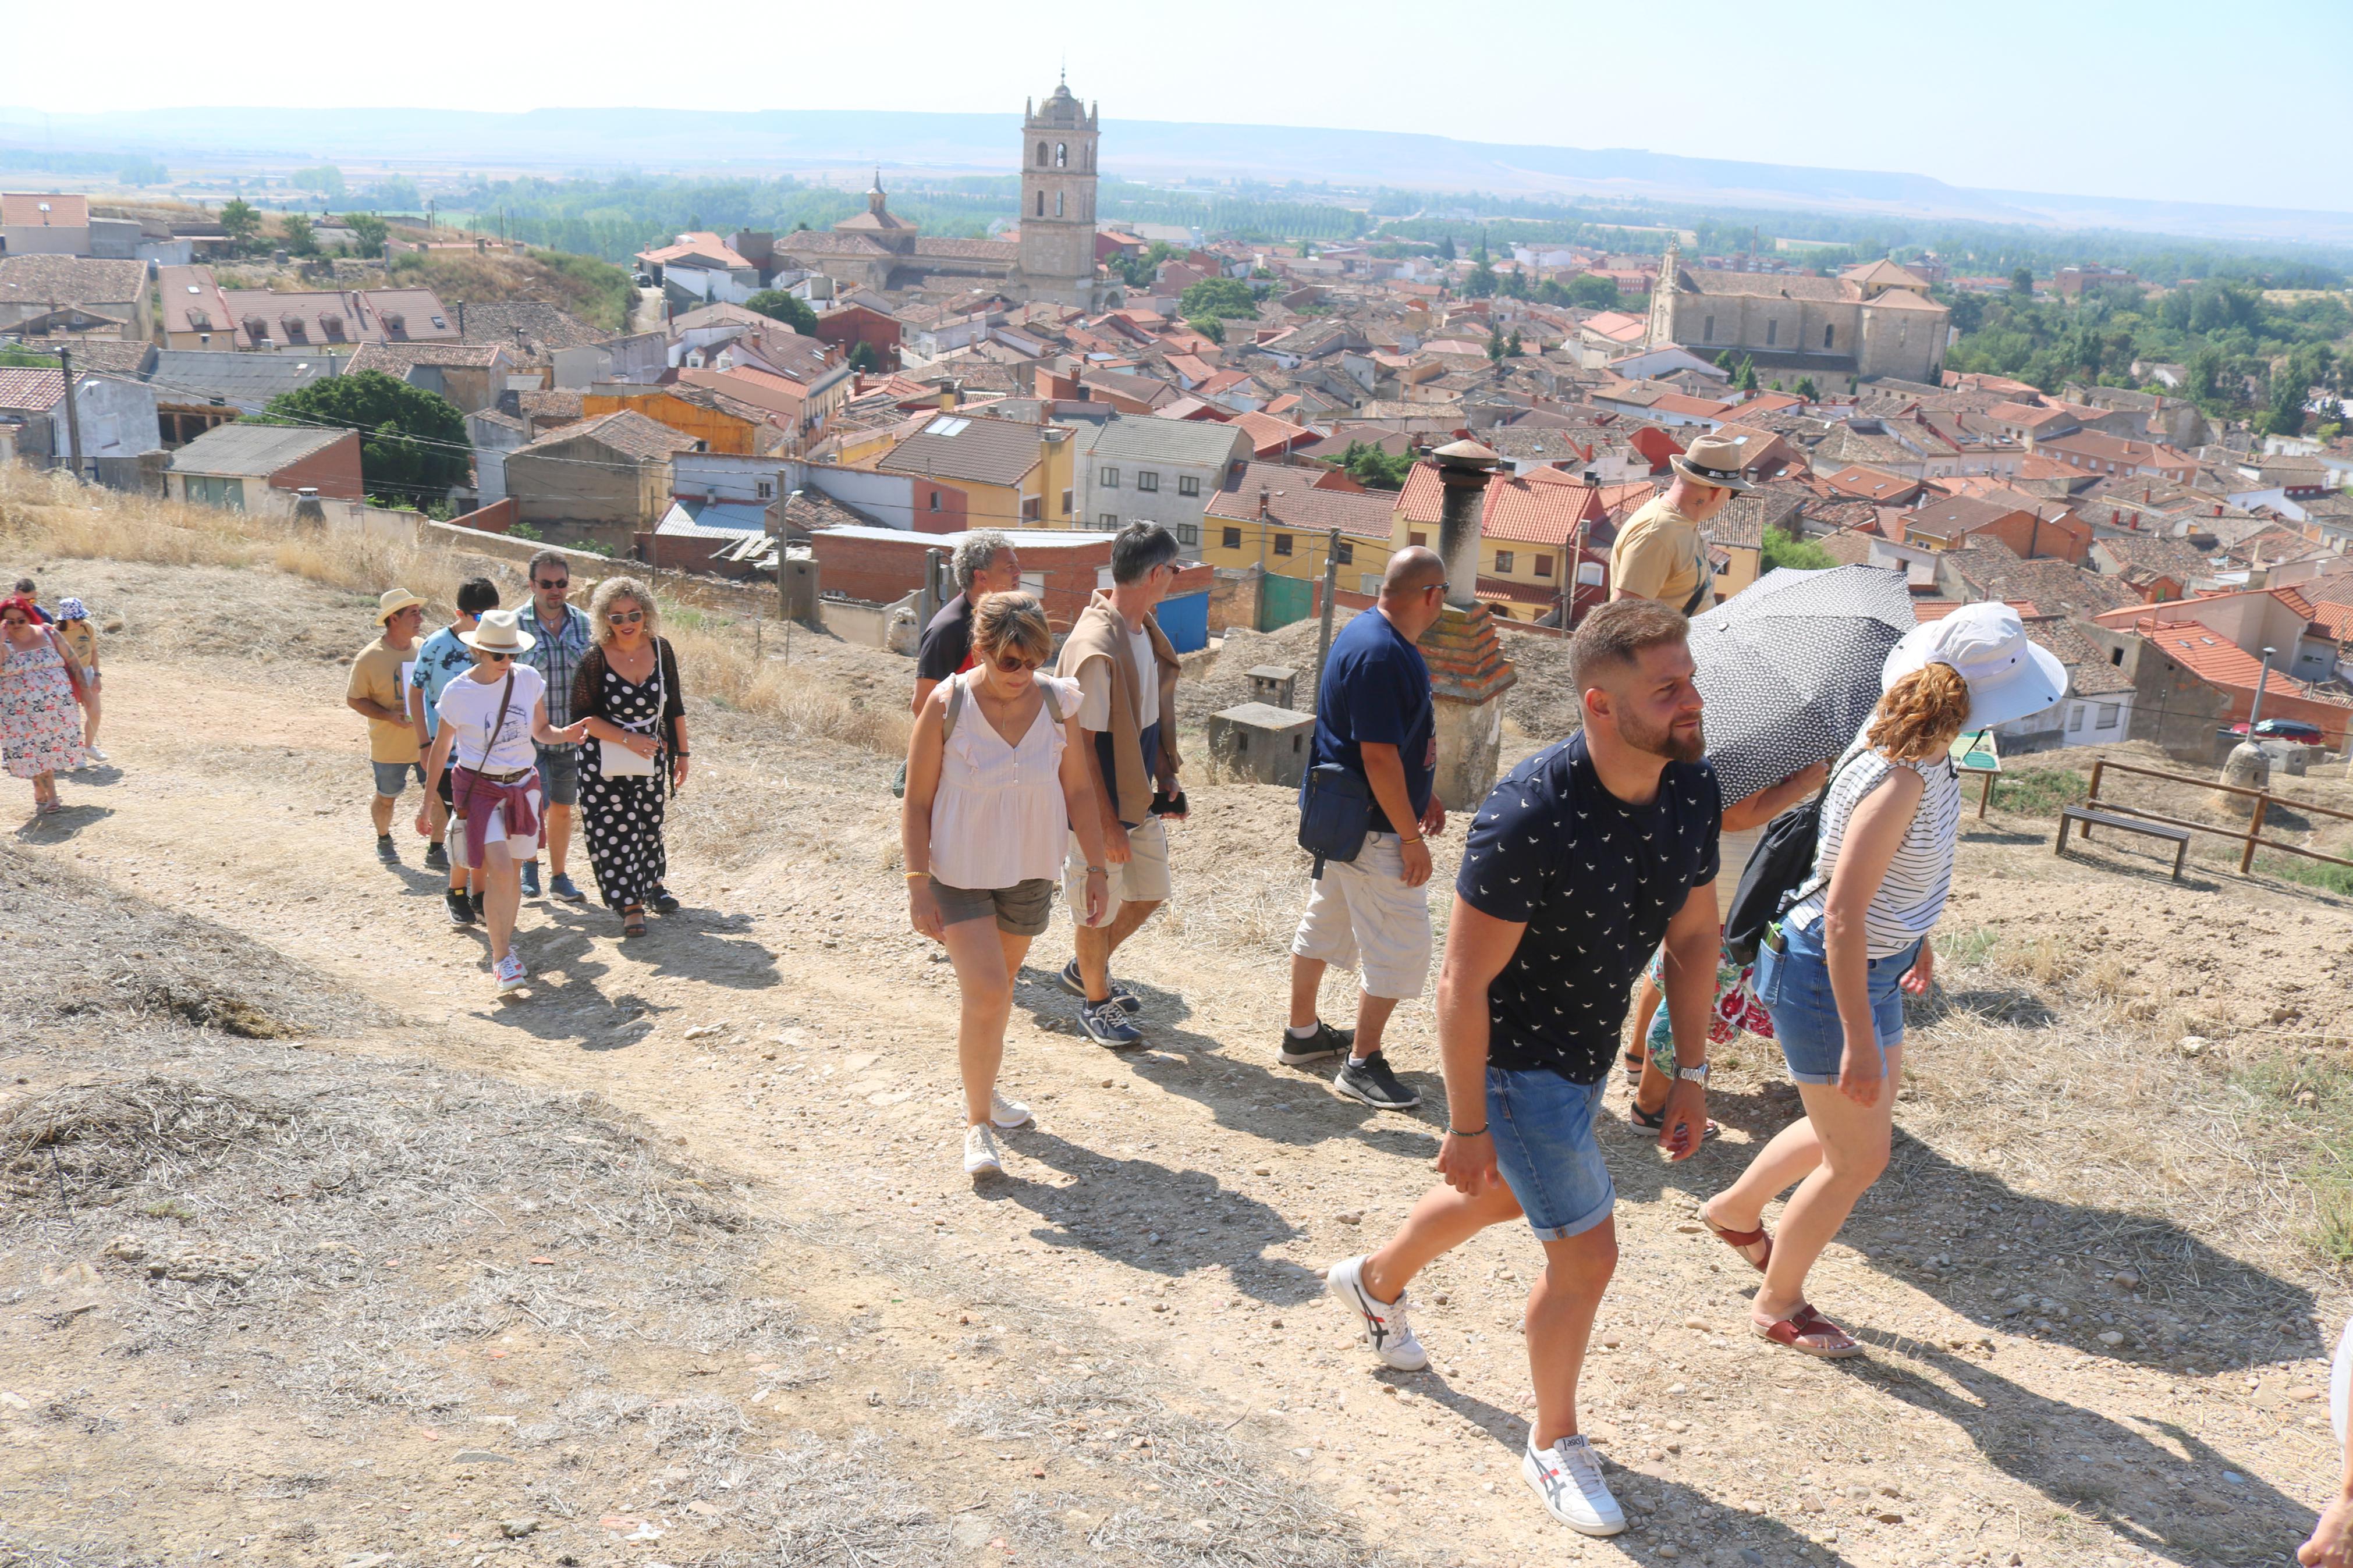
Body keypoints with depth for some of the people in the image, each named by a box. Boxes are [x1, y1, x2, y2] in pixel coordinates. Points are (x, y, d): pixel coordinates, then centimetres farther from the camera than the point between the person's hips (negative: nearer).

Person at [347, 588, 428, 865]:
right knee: (386, 798, 14)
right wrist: (389, 716, -22)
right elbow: (354, 699, -8)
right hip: (389, 746, -3)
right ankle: (384, 840, 40)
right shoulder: (369, 658, -14)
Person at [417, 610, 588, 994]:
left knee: (513, 871, 10)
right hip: (479, 788, -4)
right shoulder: (457, 693, -10)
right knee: (500, 871, -14)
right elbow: (441, 749, 1)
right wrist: (428, 803, 5)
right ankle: (501, 958, -4)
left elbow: (540, 731, 8)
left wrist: (564, 734, -15)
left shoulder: (528, 679, -3)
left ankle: (504, 942, 29)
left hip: (523, 785, 4)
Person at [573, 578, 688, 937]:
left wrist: (681, 753, 9)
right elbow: (583, 717, -11)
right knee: (614, 830, -2)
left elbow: (675, 707, 6)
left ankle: (652, 885, 41)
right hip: (604, 763, -3)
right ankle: (631, 906, 9)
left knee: (649, 823, 17)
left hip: (652, 759, 3)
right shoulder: (596, 659, -15)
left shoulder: (660, 650, -4)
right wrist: (628, 739, -17)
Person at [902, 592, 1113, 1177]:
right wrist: (918, 883, -14)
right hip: (959, 872, -4)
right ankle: (978, 1123, 2)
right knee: (986, 992, -15)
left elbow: (1079, 791, 5)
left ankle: (982, 1088, 44)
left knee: (1000, 983, 19)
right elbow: (916, 803, -10)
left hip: (1030, 872, 4)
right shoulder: (947, 705, -15)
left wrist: (1097, 867, 4)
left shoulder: (1056, 702, -6)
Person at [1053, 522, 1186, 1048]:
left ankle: (1085, 970, 42)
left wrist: (1165, 778, 13)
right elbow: (1082, 744, -24)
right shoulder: (1094, 648, -27)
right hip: (1101, 806, -9)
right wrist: (1106, 824, -21)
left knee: (1149, 894, 21)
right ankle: (1095, 1001, 31)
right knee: (1099, 910, 9)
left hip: (1140, 797, 9)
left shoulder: (1143, 628, 3)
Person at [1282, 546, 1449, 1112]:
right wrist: (1411, 837, -21)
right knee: (1400, 945, -3)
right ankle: (1362, 1063, 7)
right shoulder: (1383, 655, -25)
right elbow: (1378, 756, -26)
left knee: (1325, 923, 20)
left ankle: (1302, 1034, 34)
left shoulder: (1371, 634, 9)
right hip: (1372, 828, -11)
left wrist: (1422, 794, 22)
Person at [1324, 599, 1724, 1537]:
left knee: (1504, 1196, 28)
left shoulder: (1693, 786, -12)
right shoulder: (1529, 819, -33)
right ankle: (1554, 1446, 25)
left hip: (1589, 1048, 8)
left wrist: (1692, 1073, 4)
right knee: (1586, 1254, -1)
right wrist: (1466, 1125, -19)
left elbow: (1693, 937, 3)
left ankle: (1375, 1283, 57)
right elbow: (1463, 984, -25)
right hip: (1519, 1060, -8)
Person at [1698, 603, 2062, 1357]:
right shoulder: (1900, 780, -31)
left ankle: (1735, 1209, 48)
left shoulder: (1920, 752, -2)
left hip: (1874, 963, 10)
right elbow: (1842, 911, -31)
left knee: (1865, 1126, 26)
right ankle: (1777, 1304, 29)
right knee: (1857, 1161, 7)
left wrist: (1915, 936, 27)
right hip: (1826, 976, -9)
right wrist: (1859, 1040, -29)